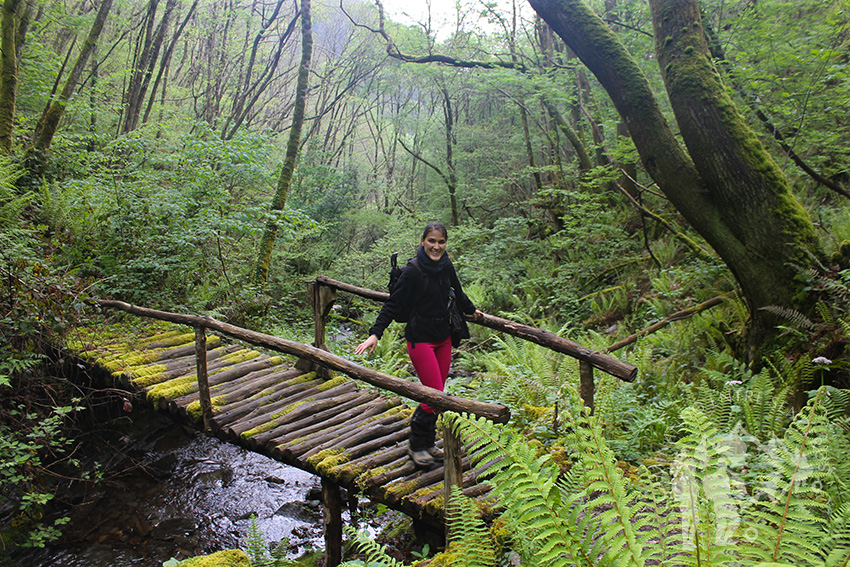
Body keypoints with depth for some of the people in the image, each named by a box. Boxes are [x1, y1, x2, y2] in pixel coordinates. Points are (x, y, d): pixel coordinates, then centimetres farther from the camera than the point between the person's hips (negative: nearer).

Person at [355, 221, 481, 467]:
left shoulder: (447, 266, 3)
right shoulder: (412, 270, -16)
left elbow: (457, 293, 23)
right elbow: (393, 304, -16)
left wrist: (471, 310, 38)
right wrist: (375, 334, -24)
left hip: (444, 337, 6)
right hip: (420, 338, -6)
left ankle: (428, 443, 25)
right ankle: (417, 446, 9)